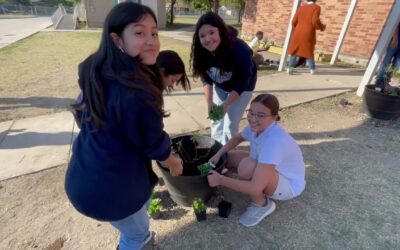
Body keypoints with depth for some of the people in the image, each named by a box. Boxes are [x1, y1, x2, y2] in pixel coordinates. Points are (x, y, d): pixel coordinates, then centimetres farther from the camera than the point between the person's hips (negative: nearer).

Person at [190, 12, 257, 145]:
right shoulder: (202, 52, -23)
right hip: (220, 87, 5)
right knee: (216, 118, 11)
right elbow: (206, 79, -11)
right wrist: (209, 103, -18)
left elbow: (243, 82, -26)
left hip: (242, 88, -4)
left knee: (230, 123, -2)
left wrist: (226, 104, -30)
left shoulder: (240, 51, -36)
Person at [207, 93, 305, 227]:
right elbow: (238, 138, 8)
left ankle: (261, 205, -6)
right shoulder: (256, 127, -15)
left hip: (288, 185, -7)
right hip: (272, 170, 7)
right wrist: (218, 154, -7)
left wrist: (220, 180, -30)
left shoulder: (273, 141, -39)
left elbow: (256, 188, -39)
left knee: (247, 166, -35)